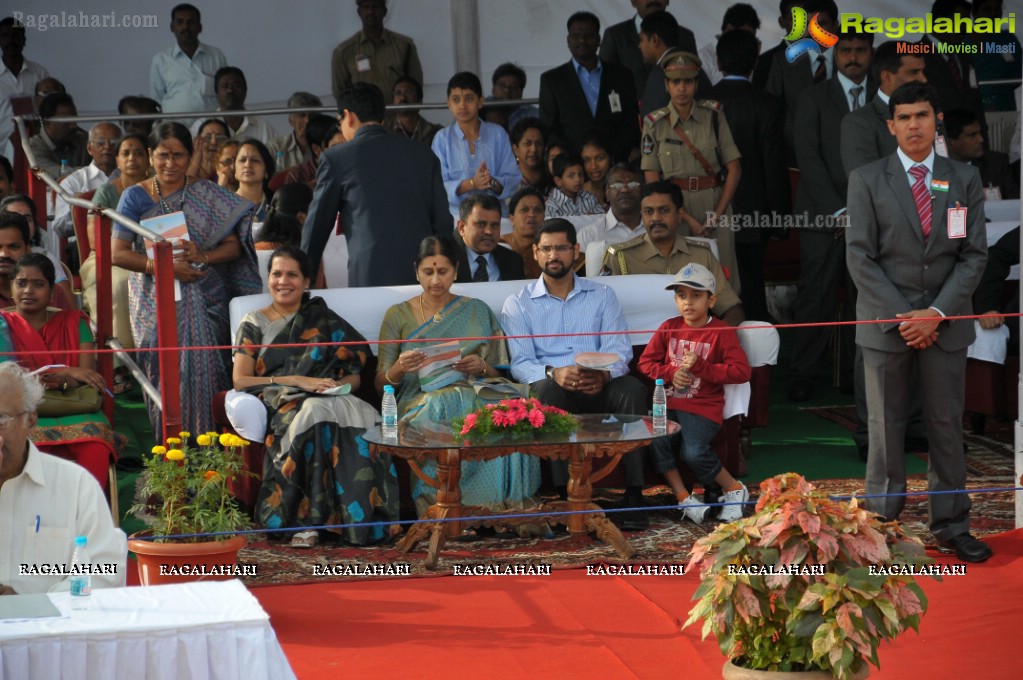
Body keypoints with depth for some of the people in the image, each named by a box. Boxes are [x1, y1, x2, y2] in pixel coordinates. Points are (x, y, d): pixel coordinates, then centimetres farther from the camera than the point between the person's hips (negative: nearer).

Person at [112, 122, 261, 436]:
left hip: (204, 301, 0)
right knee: (164, 374, -6)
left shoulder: (208, 194, 8)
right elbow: (118, 253, -2)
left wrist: (202, 256, -17)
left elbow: (234, 245, 4)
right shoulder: (135, 197, 5)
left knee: (204, 371, -9)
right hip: (155, 302, 0)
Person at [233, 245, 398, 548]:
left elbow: (355, 373, 17)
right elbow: (240, 381, 1)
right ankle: (308, 520, -40)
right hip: (280, 407, -2)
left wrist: (340, 384, -9)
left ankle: (362, 519, -36)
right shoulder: (254, 324, 15)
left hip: (331, 400, 2)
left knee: (362, 420, -36)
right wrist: (298, 381, -10)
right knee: (315, 415, -40)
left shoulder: (324, 320, 21)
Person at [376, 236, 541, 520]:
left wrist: (482, 368, -9)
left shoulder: (477, 311, 17)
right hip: (419, 399, -1)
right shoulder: (398, 316, 12)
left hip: (471, 393, 1)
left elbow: (501, 376, 15)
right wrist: (399, 368, -16)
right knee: (439, 409, -40)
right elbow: (381, 383, 8)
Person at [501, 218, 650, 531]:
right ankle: (565, 494, -38)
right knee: (547, 391, -37)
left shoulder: (602, 296, 17)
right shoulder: (518, 304, 12)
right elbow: (520, 363, 0)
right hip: (553, 388, -1)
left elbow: (619, 349, 4)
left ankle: (633, 494, -33)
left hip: (599, 388, 1)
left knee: (633, 390, -31)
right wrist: (553, 373, -23)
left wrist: (604, 374, -21)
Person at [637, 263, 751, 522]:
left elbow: (742, 371, -9)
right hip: (668, 402, 4)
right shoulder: (669, 328, 11)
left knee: (694, 452, -26)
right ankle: (682, 496, -10)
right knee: (655, 440, -25)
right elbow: (646, 361, 12)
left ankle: (734, 489, 0)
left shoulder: (721, 333, -1)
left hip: (703, 408, -4)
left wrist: (700, 366, -15)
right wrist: (670, 373, -8)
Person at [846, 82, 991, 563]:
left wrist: (936, 313, -9)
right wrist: (901, 316, -11)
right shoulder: (866, 180, 1)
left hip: (945, 323, 2)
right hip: (885, 321, -1)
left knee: (947, 426, 6)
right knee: (885, 427, 3)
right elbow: (860, 256, -3)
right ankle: (881, 521, 10)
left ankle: (950, 525, 13)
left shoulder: (964, 179, 7)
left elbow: (974, 254, 2)